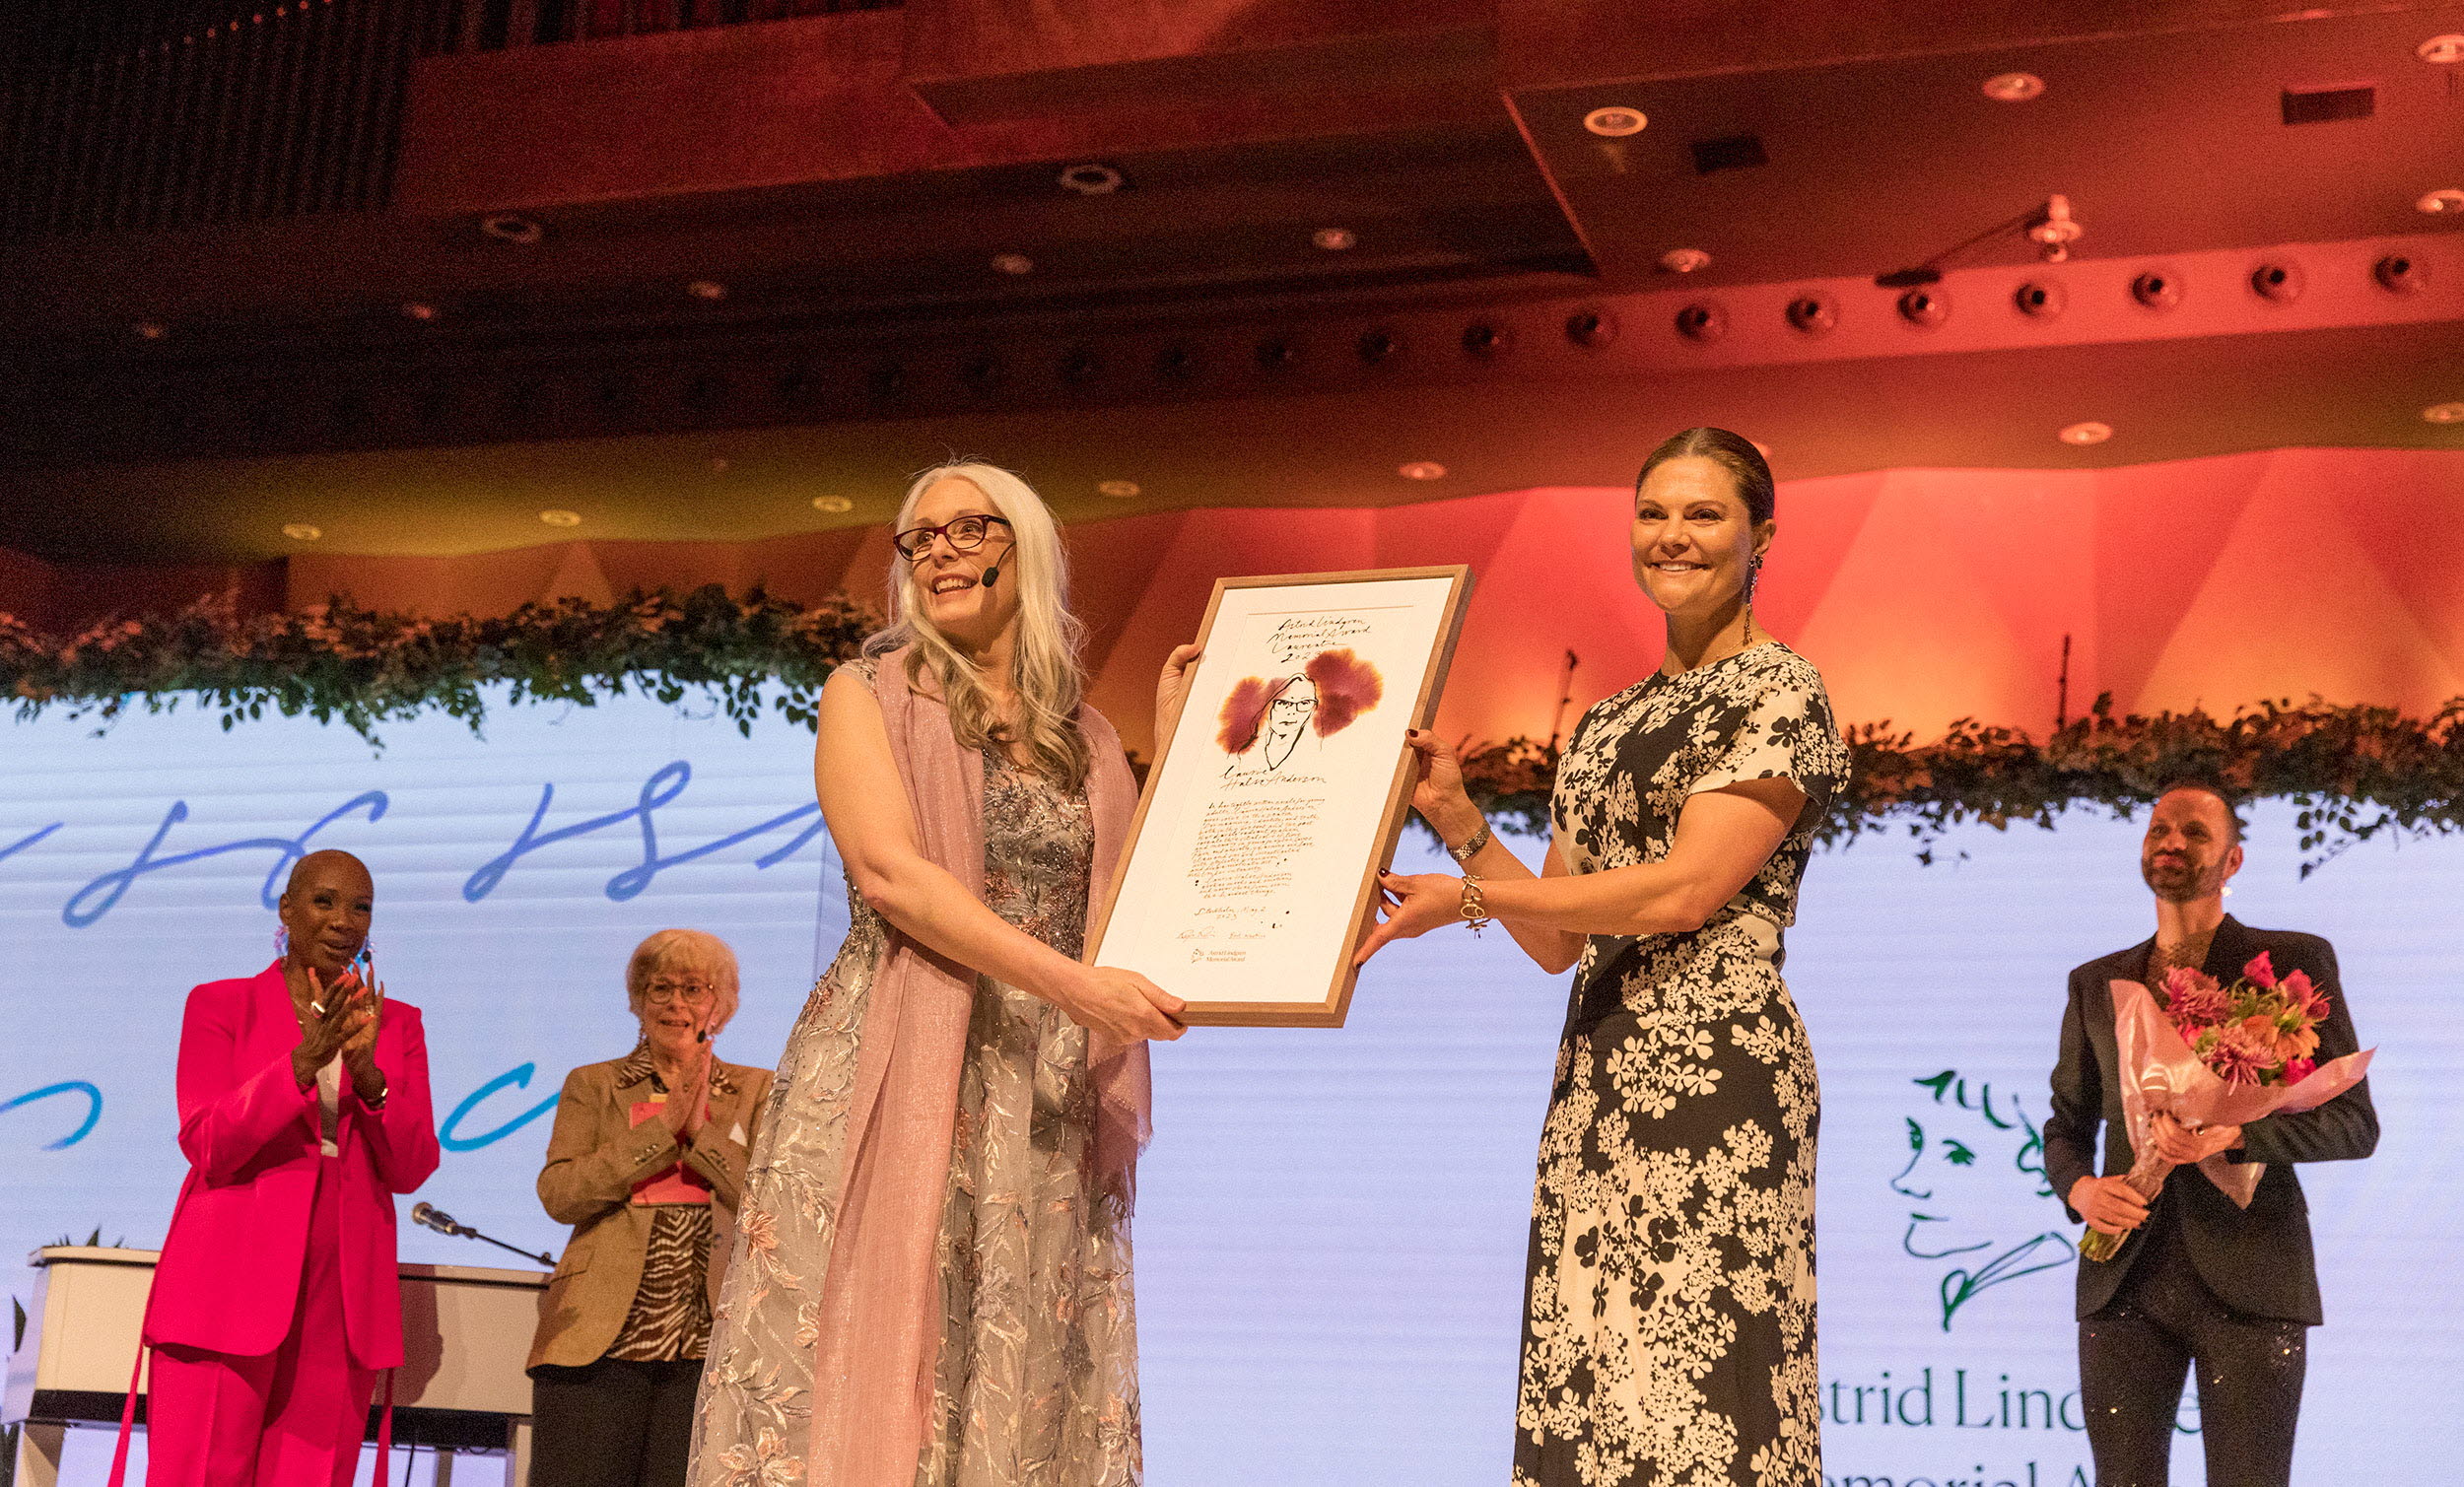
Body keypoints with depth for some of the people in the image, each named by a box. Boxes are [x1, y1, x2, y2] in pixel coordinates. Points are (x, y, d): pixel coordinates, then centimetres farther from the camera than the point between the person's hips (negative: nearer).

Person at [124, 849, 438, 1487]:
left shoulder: (397, 1024, 13)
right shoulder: (220, 1005, 6)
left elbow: (410, 1169, 4)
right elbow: (206, 1145, -7)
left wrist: (367, 1071, -13)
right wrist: (303, 1060, -20)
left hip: (341, 1296, 2)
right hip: (232, 1287, -2)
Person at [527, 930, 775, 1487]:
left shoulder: (755, 1092, 13)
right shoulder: (592, 1085, 13)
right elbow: (558, 1194, -3)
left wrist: (703, 1128, -8)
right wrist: (664, 1126, -7)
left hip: (706, 1351, 0)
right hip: (598, 1344, 0)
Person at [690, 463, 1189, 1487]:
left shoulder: (1084, 740, 17)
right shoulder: (868, 694, 6)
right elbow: (888, 872, -10)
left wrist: (1173, 742, 9)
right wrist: (1073, 983, -18)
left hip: (1047, 1106, 3)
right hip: (896, 1081, -3)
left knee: (1018, 1391, 0)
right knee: (862, 1375, -8)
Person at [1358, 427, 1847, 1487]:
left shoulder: (1778, 692, -2)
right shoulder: (1607, 725, 20)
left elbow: (1684, 890, -14)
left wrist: (1466, 895, -10)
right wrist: (1455, 818, 6)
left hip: (1714, 1070, -7)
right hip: (1596, 1077, 7)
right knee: (1585, 1400, 4)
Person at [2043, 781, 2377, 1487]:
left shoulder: (2293, 962, 5)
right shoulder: (2095, 984, 16)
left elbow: (2354, 1123, 0)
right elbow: (2065, 1124, 21)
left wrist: (2234, 1133, -17)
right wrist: (2079, 1188, -3)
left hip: (2248, 1282, -3)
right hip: (2125, 1281, 3)